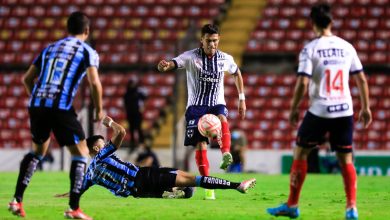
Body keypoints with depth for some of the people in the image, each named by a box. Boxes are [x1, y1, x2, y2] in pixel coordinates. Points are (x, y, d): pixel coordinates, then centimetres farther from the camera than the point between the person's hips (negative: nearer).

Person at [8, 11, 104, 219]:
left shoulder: (49, 49, 23)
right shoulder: (88, 52, 7)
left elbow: (27, 79, 23)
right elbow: (94, 83, -7)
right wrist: (99, 110, 6)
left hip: (37, 104, 6)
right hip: (61, 107, -6)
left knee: (38, 150, 27)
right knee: (80, 153, 7)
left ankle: (17, 200, 19)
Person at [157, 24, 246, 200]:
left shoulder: (225, 59, 2)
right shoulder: (191, 57, -7)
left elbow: (237, 74, 23)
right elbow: (171, 64, -21)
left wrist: (241, 99, 21)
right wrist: (163, 66, -47)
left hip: (217, 103, 1)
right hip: (196, 105, -1)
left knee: (222, 119, -36)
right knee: (200, 145, -7)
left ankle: (226, 154, -52)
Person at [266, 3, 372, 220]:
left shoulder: (310, 49, -7)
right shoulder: (347, 47, 6)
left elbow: (303, 83, -12)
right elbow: (362, 80, 8)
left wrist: (294, 109, 0)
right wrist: (366, 108, 17)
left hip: (320, 111, -3)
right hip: (345, 111, 4)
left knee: (300, 152, 12)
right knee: (346, 159, 11)